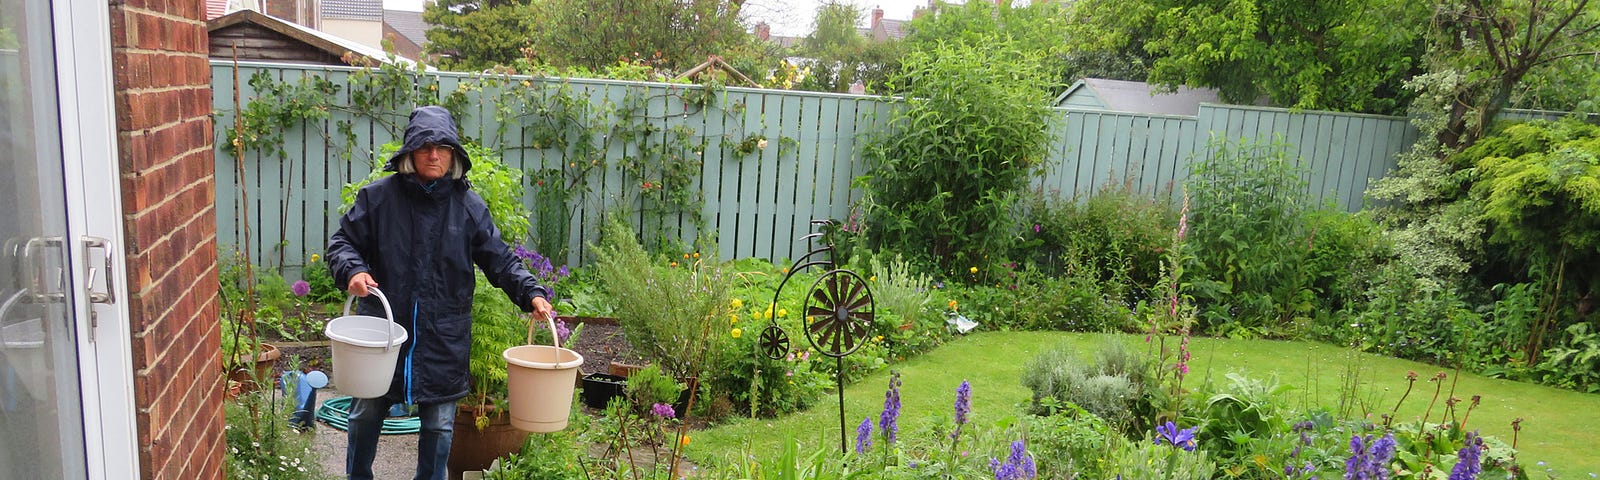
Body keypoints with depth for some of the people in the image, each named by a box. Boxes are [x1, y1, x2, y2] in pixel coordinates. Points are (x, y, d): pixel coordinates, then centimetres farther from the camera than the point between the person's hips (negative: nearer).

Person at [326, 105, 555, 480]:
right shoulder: (378, 196, -3)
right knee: (366, 414, 15)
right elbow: (342, 242, 4)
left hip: (444, 337, 0)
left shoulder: (469, 205, 0)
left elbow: (499, 259, 3)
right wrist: (352, 270, -17)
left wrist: (530, 293, -11)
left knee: (439, 424, 11)